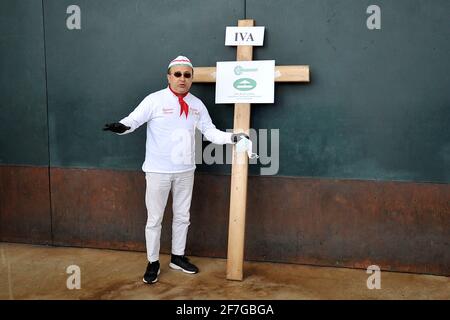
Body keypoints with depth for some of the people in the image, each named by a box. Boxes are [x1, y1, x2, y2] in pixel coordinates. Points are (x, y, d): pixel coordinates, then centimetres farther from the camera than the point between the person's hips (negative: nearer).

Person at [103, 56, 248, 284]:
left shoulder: (197, 104, 4)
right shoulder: (155, 100, -10)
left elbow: (210, 132, 6)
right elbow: (134, 119, -16)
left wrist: (233, 137, -7)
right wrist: (122, 126, -38)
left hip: (185, 170, 5)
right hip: (158, 170, -4)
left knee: (182, 216, 16)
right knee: (154, 218, 6)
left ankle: (177, 257, 34)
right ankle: (153, 263, 22)